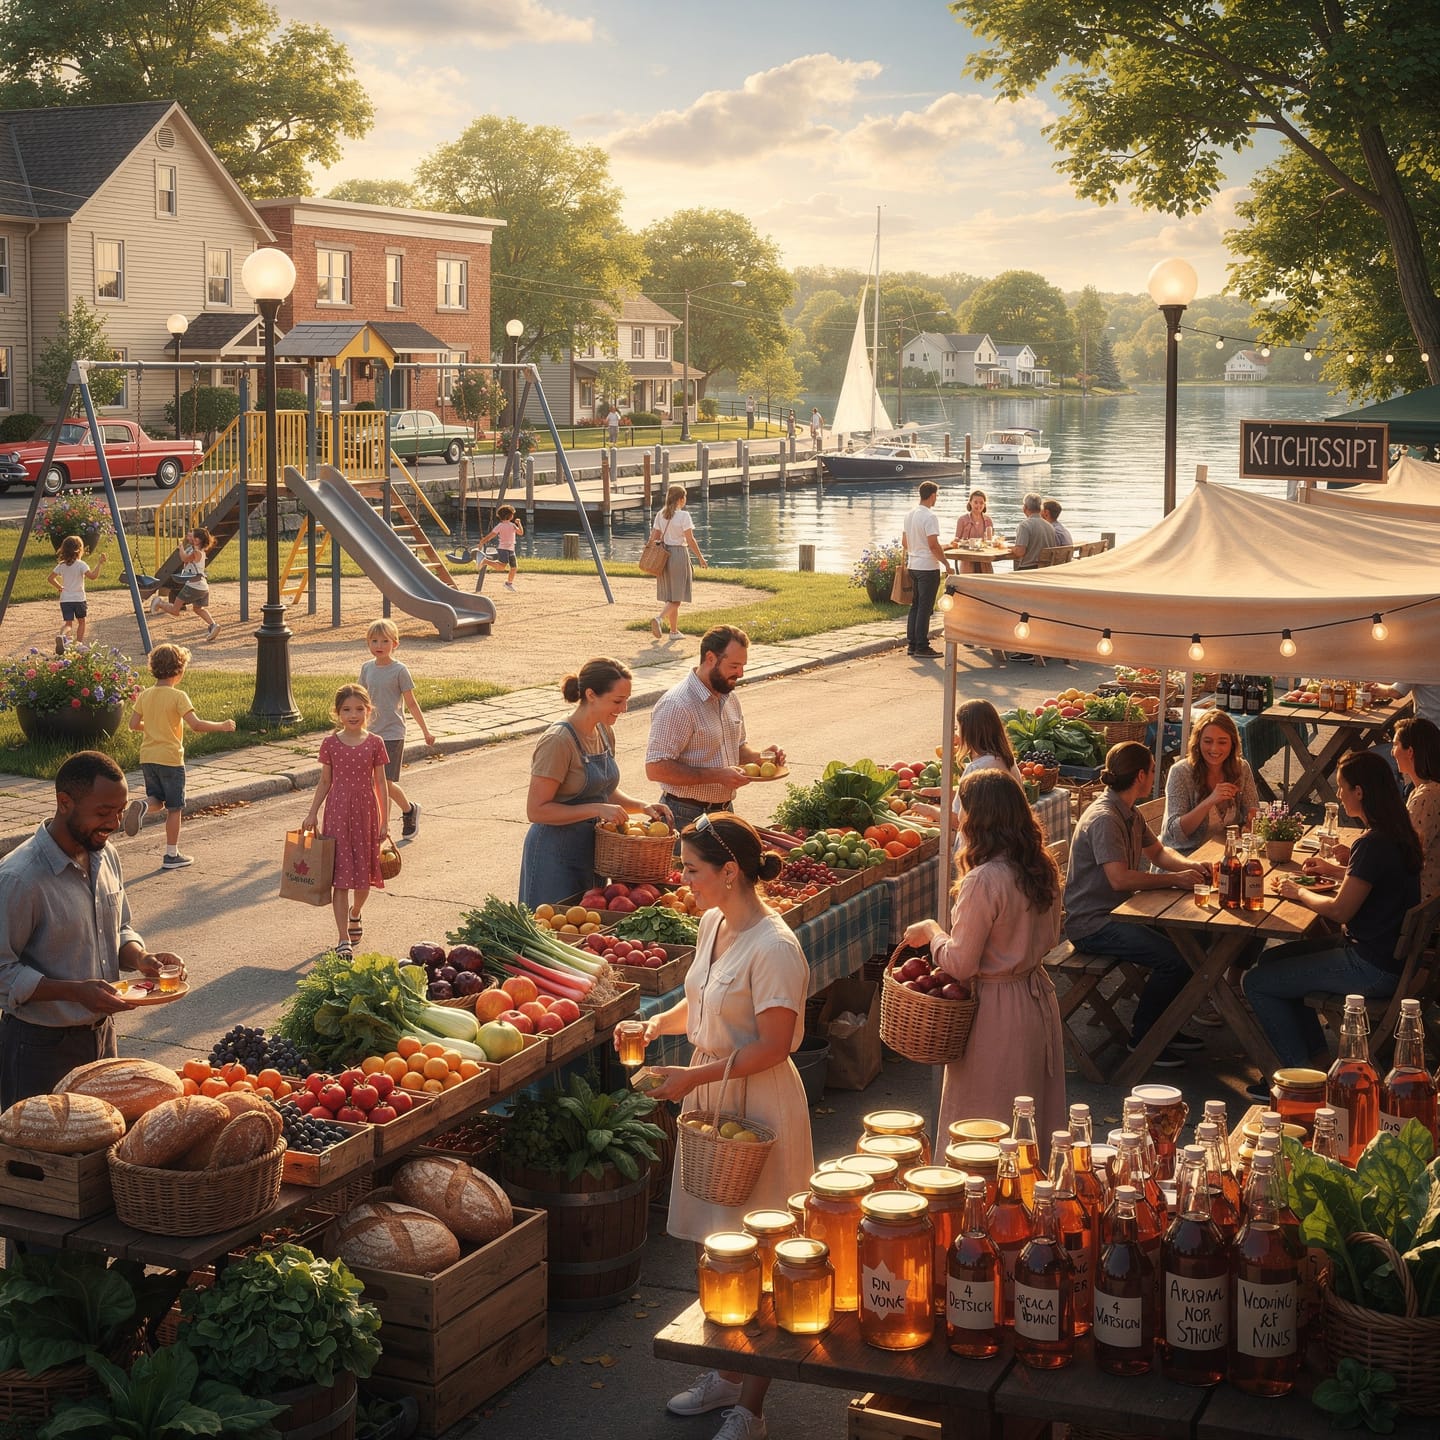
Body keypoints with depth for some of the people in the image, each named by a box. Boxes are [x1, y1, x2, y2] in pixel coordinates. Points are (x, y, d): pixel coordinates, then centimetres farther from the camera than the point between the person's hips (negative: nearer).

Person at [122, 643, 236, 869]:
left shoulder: (144, 695, 3)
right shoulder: (178, 696, -14)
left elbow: (133, 724, 4)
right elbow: (196, 724, -22)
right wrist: (221, 726, -10)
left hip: (147, 757, 5)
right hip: (170, 758, -5)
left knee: (157, 801, 19)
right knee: (174, 808, 6)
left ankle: (141, 806, -17)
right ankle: (172, 855, 10)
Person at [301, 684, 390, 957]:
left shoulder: (375, 744, -1)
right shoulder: (330, 744, -1)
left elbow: (380, 783, 2)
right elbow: (325, 782, 7)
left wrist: (385, 820, 0)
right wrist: (312, 814, 4)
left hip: (366, 814, 1)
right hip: (338, 814, -1)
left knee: (364, 873, 10)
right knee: (340, 876, -5)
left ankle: (355, 914, 42)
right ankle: (344, 939, -5)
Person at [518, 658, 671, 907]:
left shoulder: (604, 733, 6)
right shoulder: (558, 741, -19)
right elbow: (536, 810, -20)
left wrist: (642, 806, 0)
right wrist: (596, 809, -24)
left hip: (592, 850, 8)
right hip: (556, 854, -8)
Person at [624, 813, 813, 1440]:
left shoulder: (773, 948, -23)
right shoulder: (713, 923, 4)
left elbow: (773, 1046, -21)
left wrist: (694, 1076, -22)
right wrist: (658, 1023, 0)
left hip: (757, 1106, -8)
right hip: (710, 1099, 8)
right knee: (717, 1246, 17)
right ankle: (726, 1373, 34)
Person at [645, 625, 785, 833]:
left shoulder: (730, 698, 9)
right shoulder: (676, 705, -19)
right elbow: (655, 769, -24)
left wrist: (759, 757, 1)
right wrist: (718, 776, -25)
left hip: (726, 811, 8)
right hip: (686, 817, -8)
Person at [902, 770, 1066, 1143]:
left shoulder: (983, 881, -25)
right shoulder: (1043, 869, 0)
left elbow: (960, 964, -19)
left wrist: (931, 931, -3)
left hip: (998, 1014, -8)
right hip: (1039, 997, 8)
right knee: (1036, 1118, 19)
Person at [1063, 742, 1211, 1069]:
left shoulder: (1130, 814, 13)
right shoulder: (1104, 818, -20)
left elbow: (1157, 852, 24)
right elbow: (1120, 879, -29)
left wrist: (1190, 866, 3)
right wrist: (1175, 879, -21)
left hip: (1116, 913, 10)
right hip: (1091, 923, -10)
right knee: (1173, 959, -23)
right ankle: (1142, 1038, -5)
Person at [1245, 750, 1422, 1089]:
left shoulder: (1373, 844, -24)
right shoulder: (1398, 834, 6)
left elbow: (1340, 910, -23)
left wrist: (1299, 892, -7)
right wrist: (1335, 869, 18)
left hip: (1372, 969, -10)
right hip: (1387, 952, 10)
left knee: (1257, 982, -4)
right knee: (1272, 959, 22)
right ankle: (1319, 1060, 22)